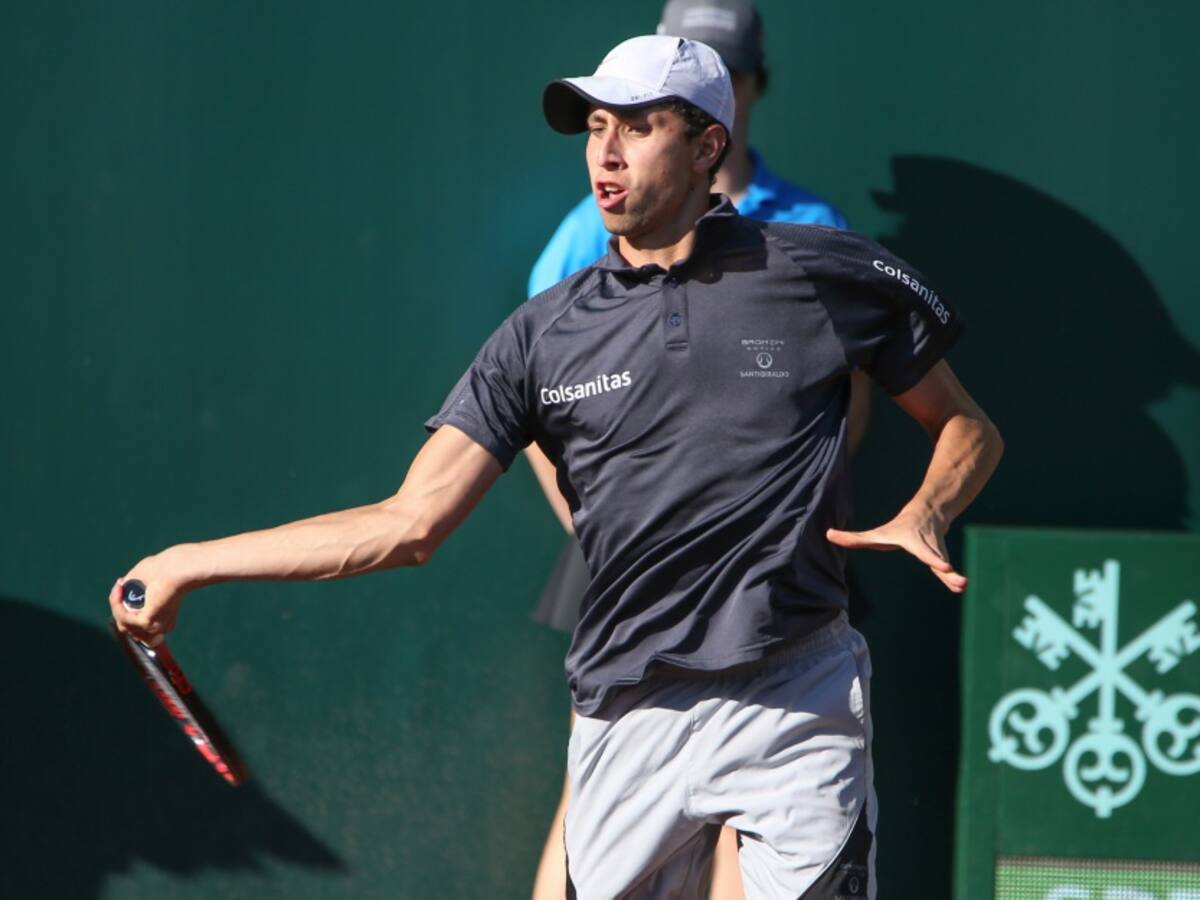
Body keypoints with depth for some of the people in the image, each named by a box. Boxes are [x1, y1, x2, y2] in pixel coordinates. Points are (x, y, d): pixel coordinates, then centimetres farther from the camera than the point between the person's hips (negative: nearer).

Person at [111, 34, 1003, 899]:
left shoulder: (827, 274, 1)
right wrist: (190, 565, -1)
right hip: (629, 720, 2)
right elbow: (412, 522, 3)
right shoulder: (545, 335, 7)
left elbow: (969, 428, 12)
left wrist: (923, 516, -10)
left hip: (796, 706, -2)